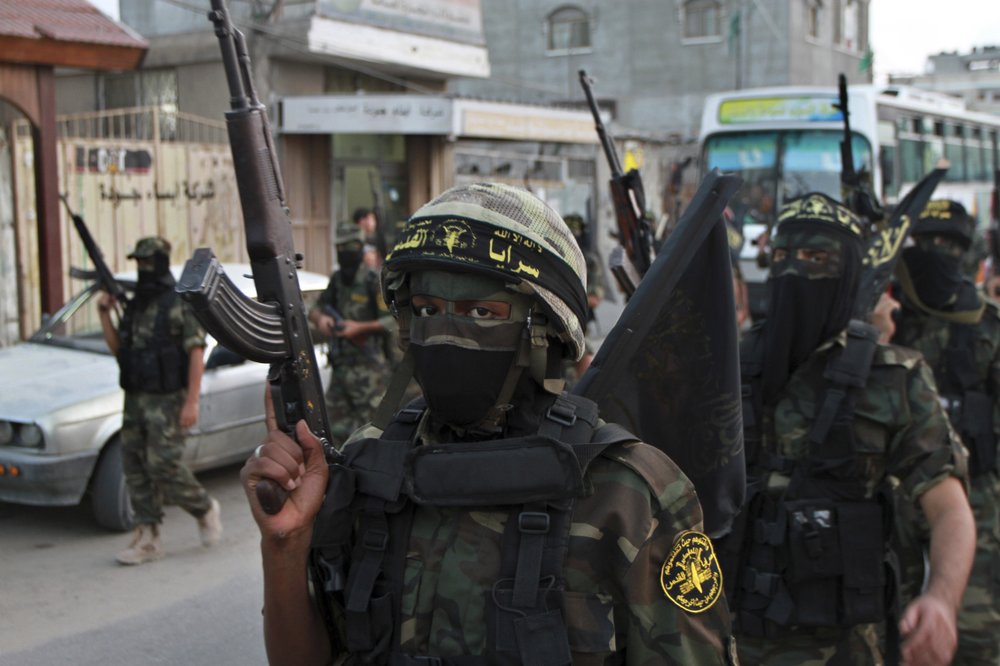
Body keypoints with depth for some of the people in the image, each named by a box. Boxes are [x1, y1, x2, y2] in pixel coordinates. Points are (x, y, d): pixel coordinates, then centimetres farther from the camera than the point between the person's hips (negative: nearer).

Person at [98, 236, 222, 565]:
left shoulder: (182, 303, -8)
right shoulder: (134, 305, 13)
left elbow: (196, 353, -12)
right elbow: (118, 348, 16)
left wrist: (192, 402, -18)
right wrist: (104, 313, 2)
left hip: (167, 399, -7)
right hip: (135, 399, 7)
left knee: (163, 464, -10)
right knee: (135, 466, 6)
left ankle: (204, 508, 15)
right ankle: (147, 538, 13)